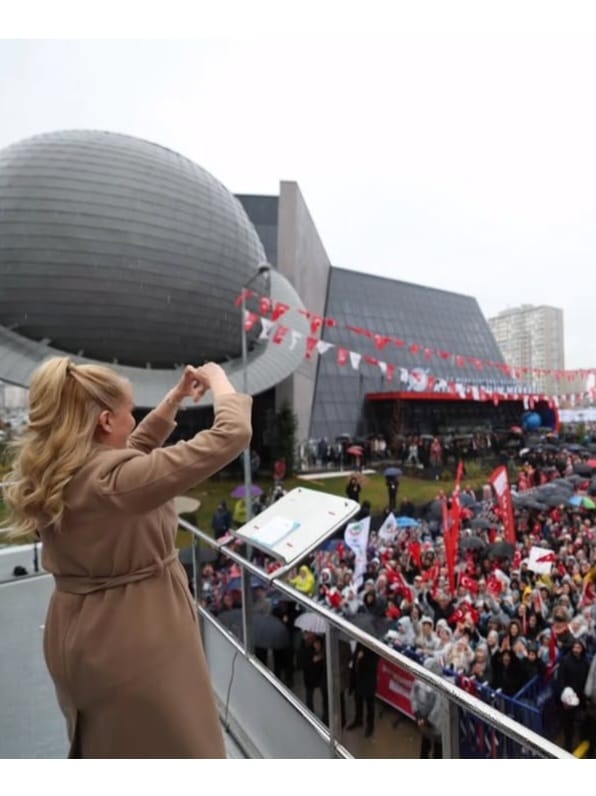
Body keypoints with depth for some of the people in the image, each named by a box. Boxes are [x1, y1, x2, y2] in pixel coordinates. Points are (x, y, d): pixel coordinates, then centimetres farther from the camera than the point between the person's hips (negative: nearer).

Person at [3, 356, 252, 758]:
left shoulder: (48, 474, -3)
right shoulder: (113, 479, -30)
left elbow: (132, 454, 12)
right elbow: (231, 436, -31)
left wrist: (174, 400, 8)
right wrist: (219, 382, -13)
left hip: (75, 636, 9)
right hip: (136, 641, -8)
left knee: (101, 751, 32)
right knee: (179, 752, 15)